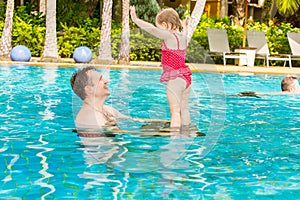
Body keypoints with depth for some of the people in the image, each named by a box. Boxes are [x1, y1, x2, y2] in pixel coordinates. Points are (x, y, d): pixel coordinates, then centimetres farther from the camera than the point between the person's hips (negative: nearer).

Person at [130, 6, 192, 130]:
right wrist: (184, 25, 51)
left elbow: (152, 29, -28)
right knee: (184, 109, 18)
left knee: (175, 111, -9)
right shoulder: (182, 36, 7)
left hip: (175, 79, -8)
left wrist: (135, 20, -27)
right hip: (186, 78, 8)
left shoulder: (169, 36, -15)